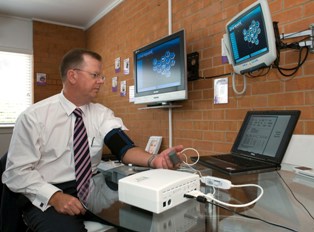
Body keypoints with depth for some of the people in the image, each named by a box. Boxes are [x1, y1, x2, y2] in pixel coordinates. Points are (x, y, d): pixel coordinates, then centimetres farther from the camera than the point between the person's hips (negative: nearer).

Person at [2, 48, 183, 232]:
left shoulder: (102, 114, 1)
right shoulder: (34, 116, -8)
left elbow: (123, 147, -14)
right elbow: (18, 171, -8)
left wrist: (154, 160, -34)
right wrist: (54, 197, -23)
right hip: (46, 197, -3)